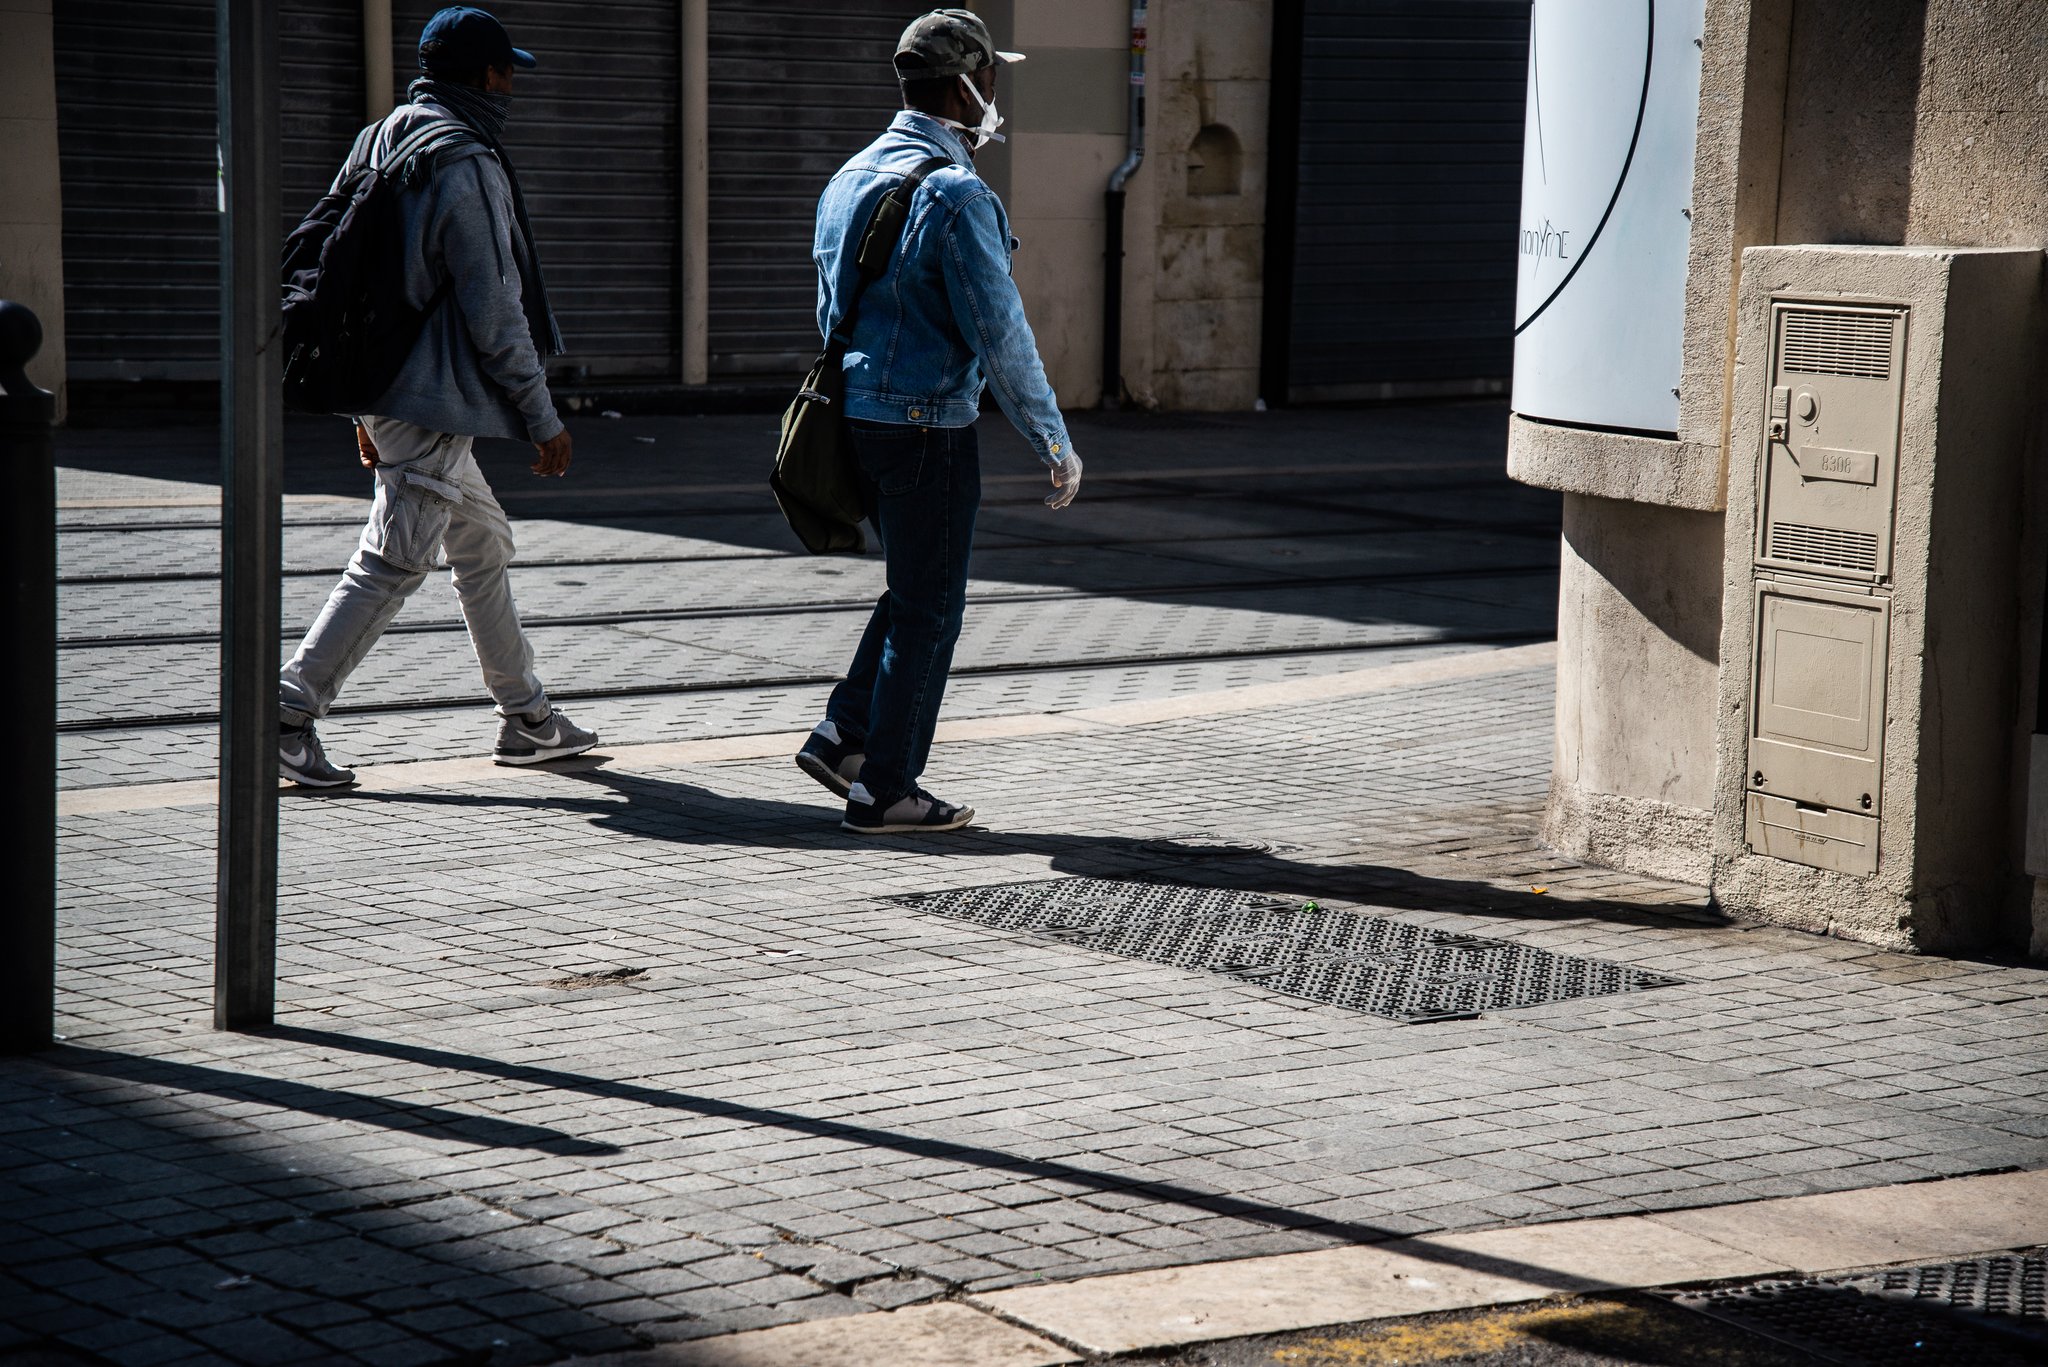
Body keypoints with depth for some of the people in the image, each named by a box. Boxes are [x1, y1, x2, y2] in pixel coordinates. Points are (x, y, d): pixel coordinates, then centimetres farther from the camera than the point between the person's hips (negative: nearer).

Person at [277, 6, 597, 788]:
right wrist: (544, 419, -9)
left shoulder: (382, 144, 13)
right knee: (394, 562, -8)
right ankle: (289, 715, -10)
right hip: (434, 399, -10)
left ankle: (526, 717, 27)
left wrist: (368, 406, 23)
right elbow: (493, 312, -17)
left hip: (389, 391, 10)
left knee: (484, 543, 19)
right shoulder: (467, 166, -16)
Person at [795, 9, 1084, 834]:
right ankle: (884, 793, 7)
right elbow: (999, 332, -17)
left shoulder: (850, 179, 10)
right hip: (927, 426, -8)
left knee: (915, 589, 22)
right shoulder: (954, 193, -17)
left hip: (856, 416, 8)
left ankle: (843, 736, 17)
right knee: (928, 609, 2)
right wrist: (1055, 443, -11)